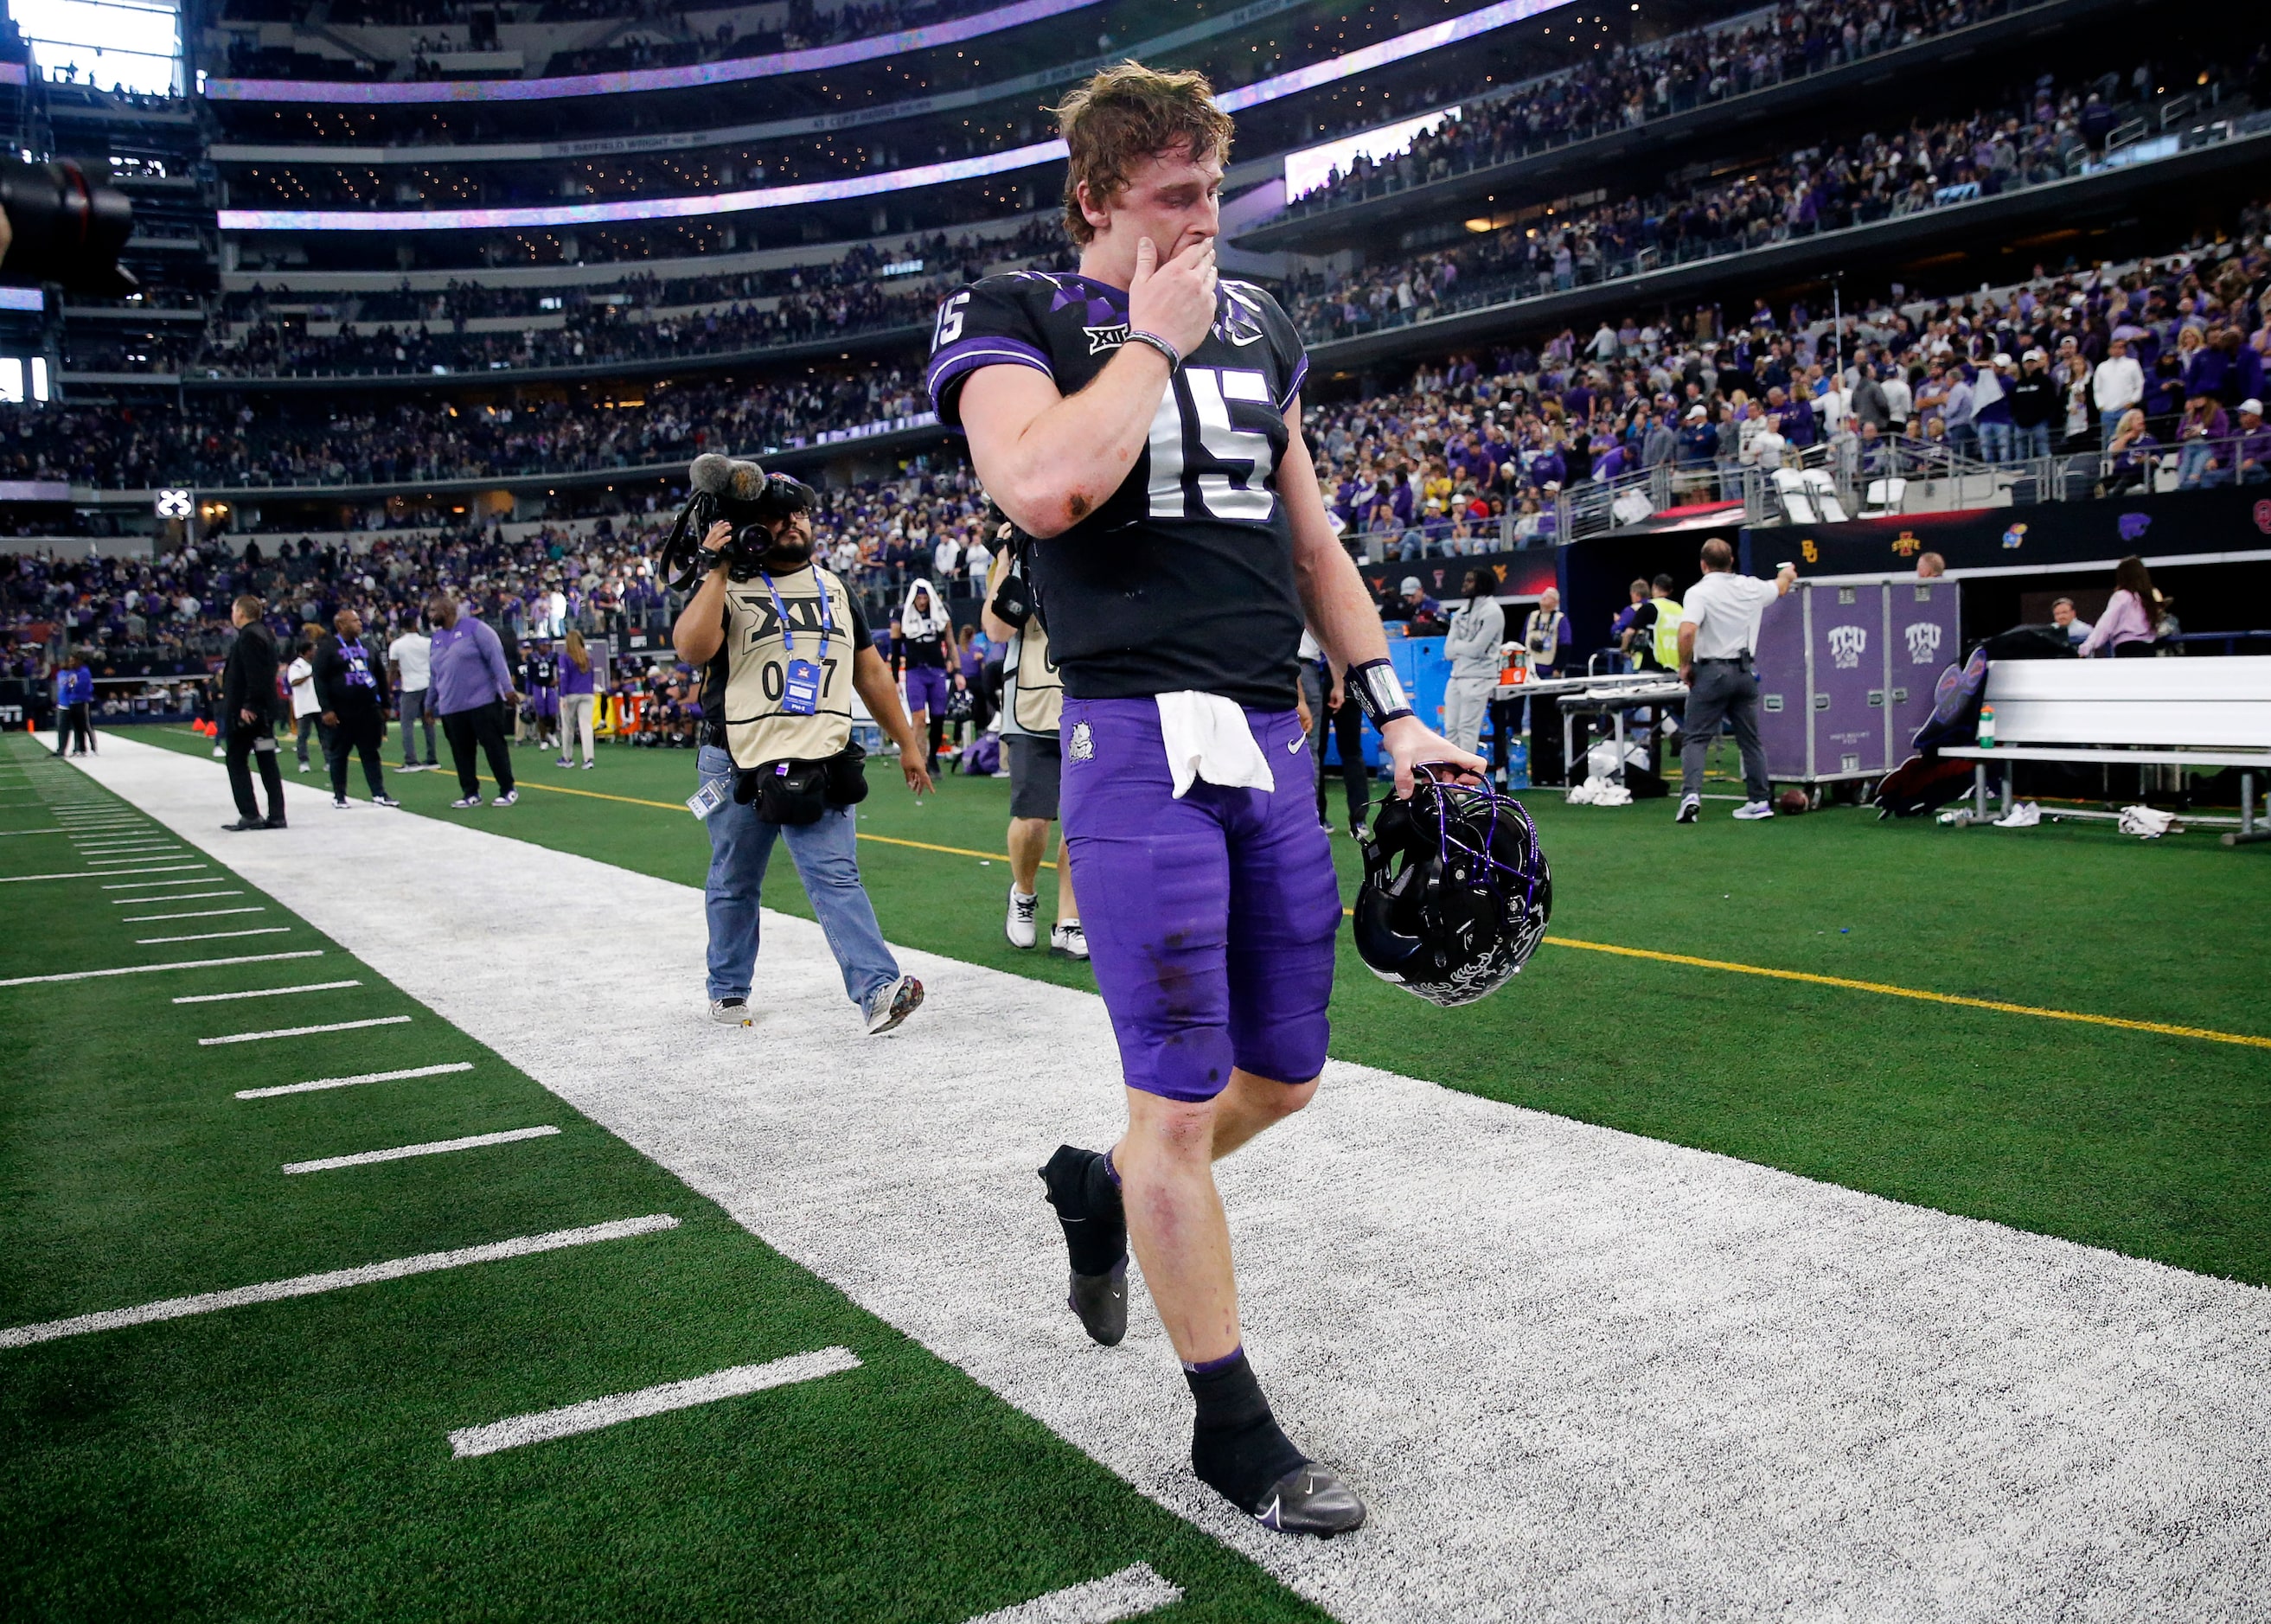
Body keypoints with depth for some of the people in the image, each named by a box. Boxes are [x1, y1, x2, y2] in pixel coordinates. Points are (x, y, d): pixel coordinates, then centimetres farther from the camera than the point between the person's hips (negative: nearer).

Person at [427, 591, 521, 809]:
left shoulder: (474, 627, -6)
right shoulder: (437, 638, 14)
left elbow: (496, 657, -12)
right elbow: (435, 674, 22)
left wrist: (508, 688, -18)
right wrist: (430, 703, 24)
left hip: (483, 701, -6)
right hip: (451, 707, 6)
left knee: (494, 746, -2)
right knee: (461, 751, 6)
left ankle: (508, 790, 6)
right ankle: (470, 793, 14)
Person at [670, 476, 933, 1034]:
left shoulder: (834, 588, 15)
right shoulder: (726, 587, 0)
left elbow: (870, 672, 19)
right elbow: (692, 648, -20)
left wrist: (907, 744, 17)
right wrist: (719, 570, -17)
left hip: (820, 766, 2)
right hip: (739, 767, -2)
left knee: (837, 878, -9)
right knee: (734, 884, 11)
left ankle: (878, 989, -17)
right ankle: (728, 990, 26)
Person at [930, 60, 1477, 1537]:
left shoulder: (1256, 323, 18)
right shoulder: (1014, 318, 0)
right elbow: (1044, 485, -23)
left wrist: (1394, 711, 16)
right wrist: (1153, 339, -9)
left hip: (1272, 743, 7)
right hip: (1141, 742, -6)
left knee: (1283, 1074, 12)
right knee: (1182, 1100, -1)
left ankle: (1101, 1192, 41)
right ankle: (1231, 1428, 15)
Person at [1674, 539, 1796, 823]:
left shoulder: (1699, 592, -11)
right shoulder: (1751, 587, 7)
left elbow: (1687, 632, -25)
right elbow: (1780, 588, 30)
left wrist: (1685, 665, -8)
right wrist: (1787, 574, 53)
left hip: (1711, 672, -5)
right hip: (1744, 671, 5)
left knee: (1695, 738, -2)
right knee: (1750, 739, 13)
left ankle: (1691, 794, -19)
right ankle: (1760, 801, 17)